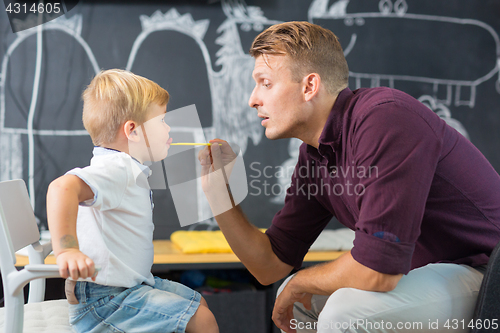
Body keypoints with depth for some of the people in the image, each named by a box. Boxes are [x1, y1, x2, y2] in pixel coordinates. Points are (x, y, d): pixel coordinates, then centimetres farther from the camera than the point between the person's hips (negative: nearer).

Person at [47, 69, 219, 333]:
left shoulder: (129, 170, 13)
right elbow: (63, 187, -40)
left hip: (130, 285, 11)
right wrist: (66, 250, -47)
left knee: (198, 302, 22)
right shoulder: (115, 169, -23)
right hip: (104, 300, -11)